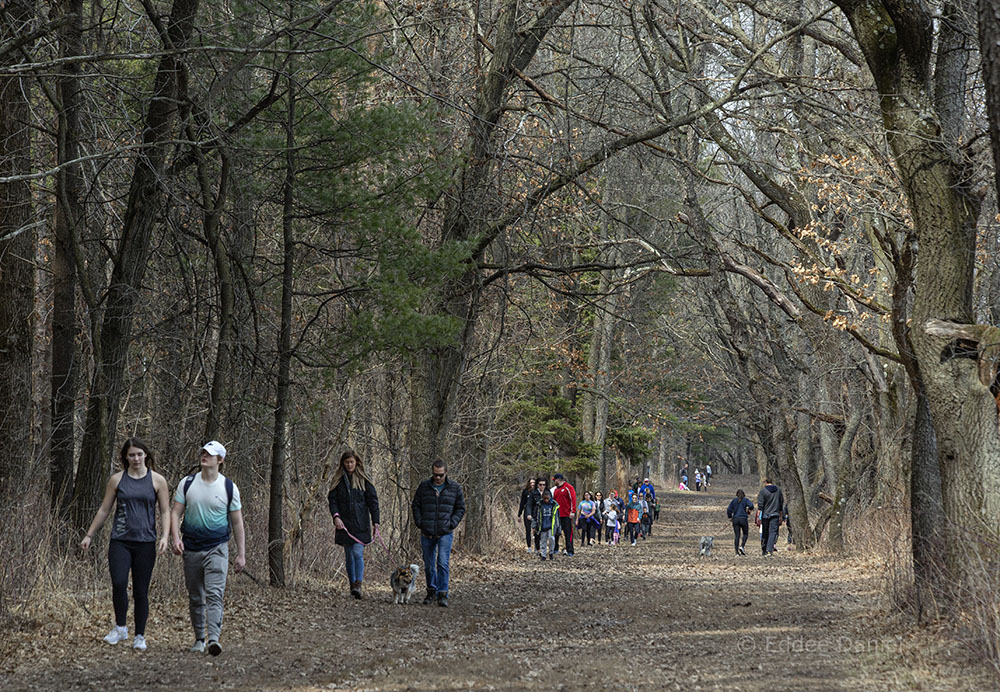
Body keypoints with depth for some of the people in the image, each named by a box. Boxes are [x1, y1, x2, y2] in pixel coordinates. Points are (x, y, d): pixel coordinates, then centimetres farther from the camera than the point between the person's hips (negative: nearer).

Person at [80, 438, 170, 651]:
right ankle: (120, 628, 3)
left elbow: (165, 512, 5)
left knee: (141, 591, 1)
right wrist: (89, 535, 11)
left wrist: (164, 537, -10)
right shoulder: (117, 480, 6)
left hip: (145, 543, 0)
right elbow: (104, 510, 12)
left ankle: (139, 637, 12)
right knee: (118, 584, -16)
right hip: (120, 541, 0)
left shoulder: (157, 481, 4)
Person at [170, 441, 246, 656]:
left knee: (214, 594, -16)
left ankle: (213, 638, -26)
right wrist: (176, 538, -13)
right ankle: (199, 639, 21)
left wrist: (241, 554, 2)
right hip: (191, 549, 3)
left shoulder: (229, 488, 1)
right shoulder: (187, 483, 4)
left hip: (217, 548, -3)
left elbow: (237, 523, 5)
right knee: (195, 598, 9)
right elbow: (176, 513, 4)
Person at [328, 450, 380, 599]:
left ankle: (358, 585, -19)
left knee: (358, 553, -14)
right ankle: (352, 584, 14)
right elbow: (332, 500, 3)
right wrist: (335, 516, -13)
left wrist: (375, 521, -3)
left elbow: (373, 500, 3)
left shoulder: (364, 479, 4)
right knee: (349, 555, 7)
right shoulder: (338, 480, 8)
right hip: (344, 523, 2)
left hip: (360, 523, -2)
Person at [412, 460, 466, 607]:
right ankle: (431, 591, 24)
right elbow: (415, 506, 12)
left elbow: (461, 508, 8)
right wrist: (419, 522, 0)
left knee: (443, 563, -13)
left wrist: (452, 524, -4)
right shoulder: (423, 487, 5)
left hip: (445, 534, -2)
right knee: (429, 565, 9)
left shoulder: (455, 488, 3)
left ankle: (442, 594, -11)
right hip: (427, 534, 2)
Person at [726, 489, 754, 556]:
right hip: (743, 519, -2)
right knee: (745, 534, 14)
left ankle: (737, 552, -1)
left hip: (735, 519, 2)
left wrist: (730, 516, 15)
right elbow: (751, 505, -16)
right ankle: (742, 546, -9)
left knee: (737, 535, 5)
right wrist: (749, 511, 3)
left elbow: (729, 509, 1)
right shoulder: (745, 500, 1)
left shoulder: (733, 500, 7)